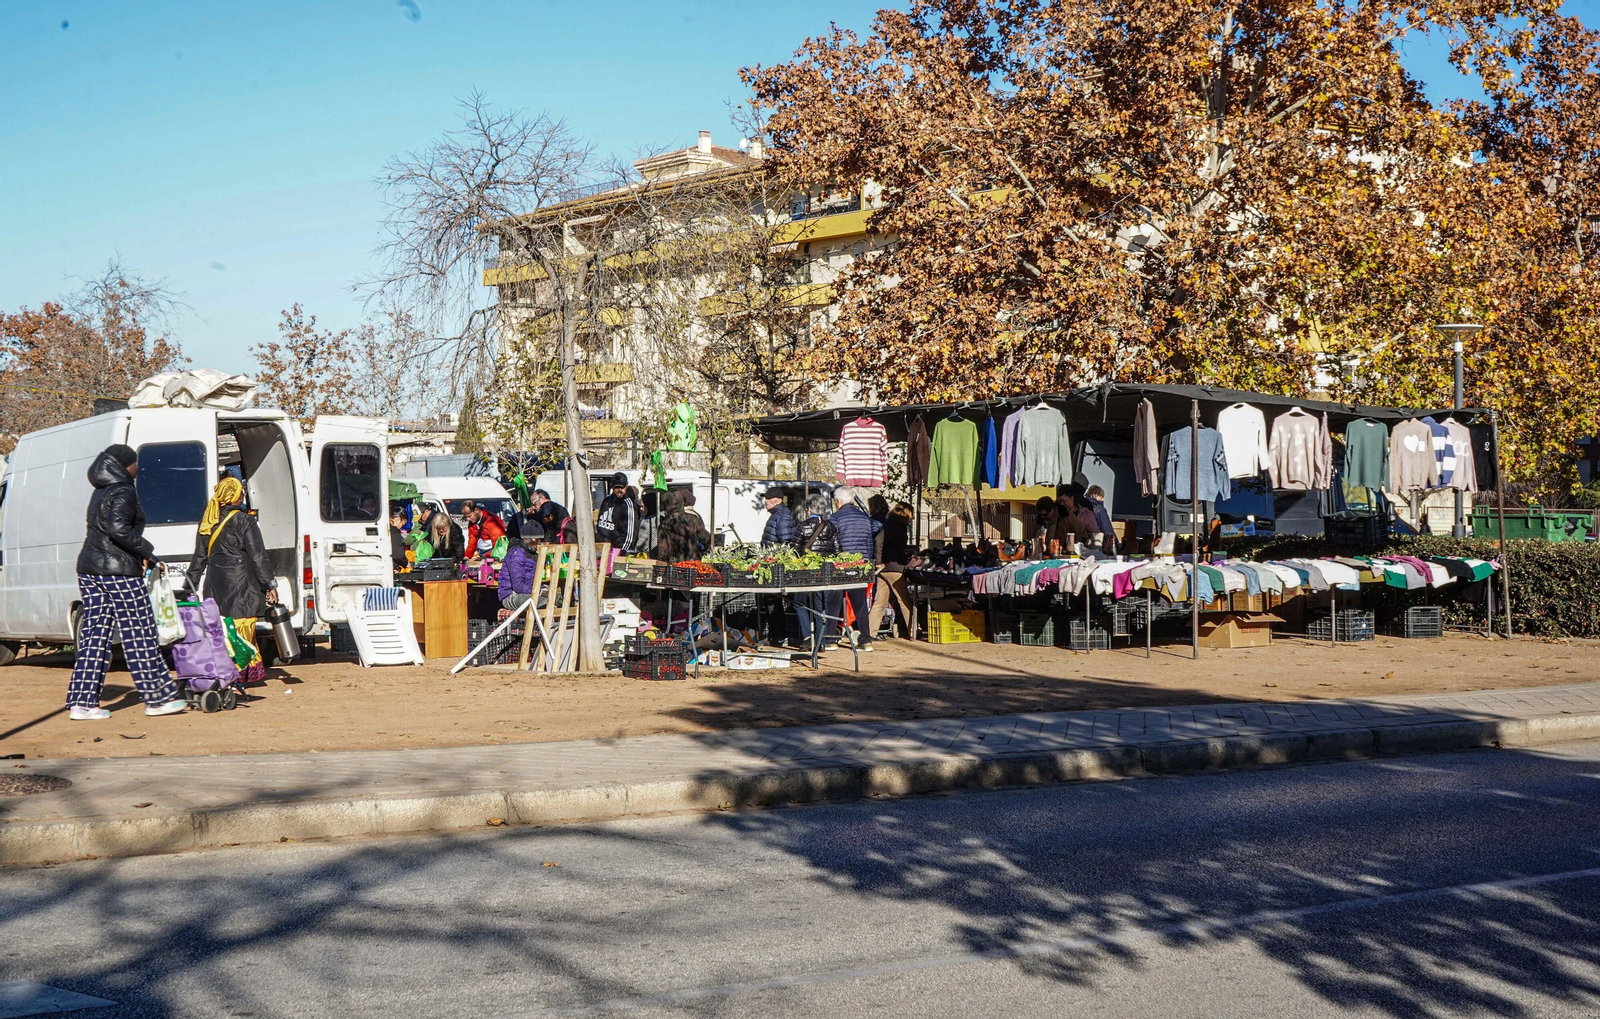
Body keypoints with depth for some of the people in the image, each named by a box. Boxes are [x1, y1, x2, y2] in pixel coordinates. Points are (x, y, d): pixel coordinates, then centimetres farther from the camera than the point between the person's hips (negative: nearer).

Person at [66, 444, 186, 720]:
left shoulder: (100, 493, 18)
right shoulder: (123, 492, -11)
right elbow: (118, 528, -25)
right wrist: (146, 551, -15)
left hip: (89, 568, 9)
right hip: (118, 570, -9)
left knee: (94, 635, 7)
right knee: (140, 635, -1)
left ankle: (81, 702, 3)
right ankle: (158, 698, 4)